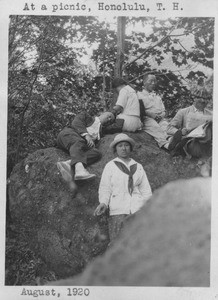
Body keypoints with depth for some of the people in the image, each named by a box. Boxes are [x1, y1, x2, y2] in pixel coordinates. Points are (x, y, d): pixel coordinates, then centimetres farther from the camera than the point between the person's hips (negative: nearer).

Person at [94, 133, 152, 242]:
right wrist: (103, 203, -11)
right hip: (118, 211, -2)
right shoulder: (110, 166, 12)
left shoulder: (138, 167, 19)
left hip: (138, 209, 2)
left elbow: (146, 190, 18)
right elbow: (105, 188, 7)